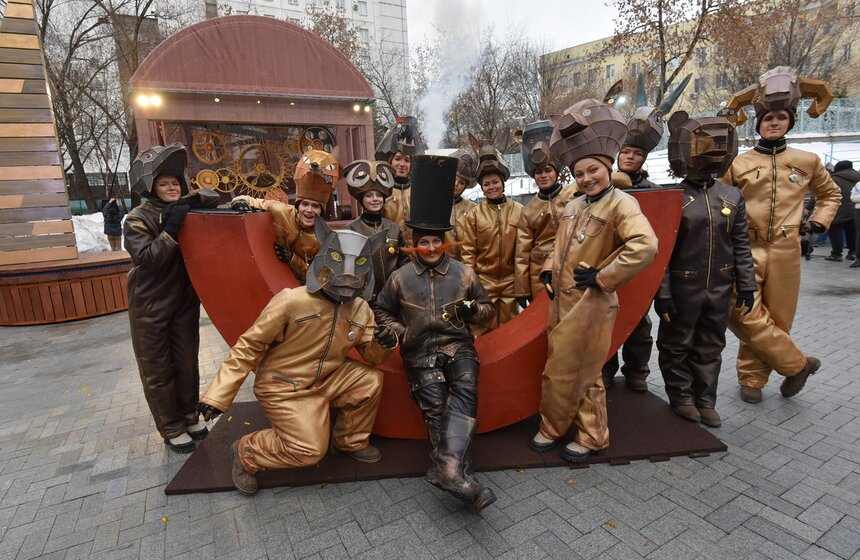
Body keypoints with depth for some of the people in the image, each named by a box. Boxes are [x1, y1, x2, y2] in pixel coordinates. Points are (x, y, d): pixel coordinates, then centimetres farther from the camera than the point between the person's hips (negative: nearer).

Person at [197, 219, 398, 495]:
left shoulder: (361, 310, -5)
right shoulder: (292, 301, -23)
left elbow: (371, 356, 2)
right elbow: (249, 346, -16)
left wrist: (384, 343, -23)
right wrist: (219, 394, -17)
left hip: (325, 380, 6)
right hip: (283, 386, -6)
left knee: (370, 380, -13)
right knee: (310, 450, -16)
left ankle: (351, 442, 13)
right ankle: (246, 451, 11)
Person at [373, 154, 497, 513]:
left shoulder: (463, 273, 9)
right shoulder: (400, 278, 8)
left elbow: (487, 307, 17)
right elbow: (382, 311, 19)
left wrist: (472, 311, -7)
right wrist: (399, 333, 0)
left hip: (459, 345, 0)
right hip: (421, 351, 0)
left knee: (465, 390, -30)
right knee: (435, 405, -24)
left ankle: (448, 468, -38)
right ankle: (462, 476, -28)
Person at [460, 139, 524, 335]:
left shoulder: (519, 211, 0)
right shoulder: (474, 214, -2)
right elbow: (468, 251, -1)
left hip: (510, 282, 1)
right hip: (483, 281, -1)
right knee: (484, 331, 6)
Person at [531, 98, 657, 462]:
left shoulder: (619, 203, -12)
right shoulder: (573, 207, 11)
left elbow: (644, 246, -28)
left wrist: (602, 276, -22)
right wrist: (549, 271, 6)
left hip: (591, 303, -8)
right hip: (562, 299, 8)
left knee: (580, 372, 6)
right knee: (574, 370, 17)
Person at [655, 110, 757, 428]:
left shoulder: (732, 196, 4)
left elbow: (741, 246, 8)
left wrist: (746, 286, 6)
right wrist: (662, 293, -15)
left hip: (720, 288, 5)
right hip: (683, 288, -4)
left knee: (710, 348, 15)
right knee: (676, 346, 10)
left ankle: (705, 400, 30)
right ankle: (681, 396, 29)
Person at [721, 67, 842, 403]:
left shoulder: (807, 162, 9)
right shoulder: (738, 164, 2)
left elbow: (831, 194, 25)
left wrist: (819, 221, 10)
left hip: (786, 251, 2)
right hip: (747, 249, -2)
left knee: (776, 317, 6)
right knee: (743, 312, -15)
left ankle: (751, 378, 22)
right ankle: (797, 364, 6)